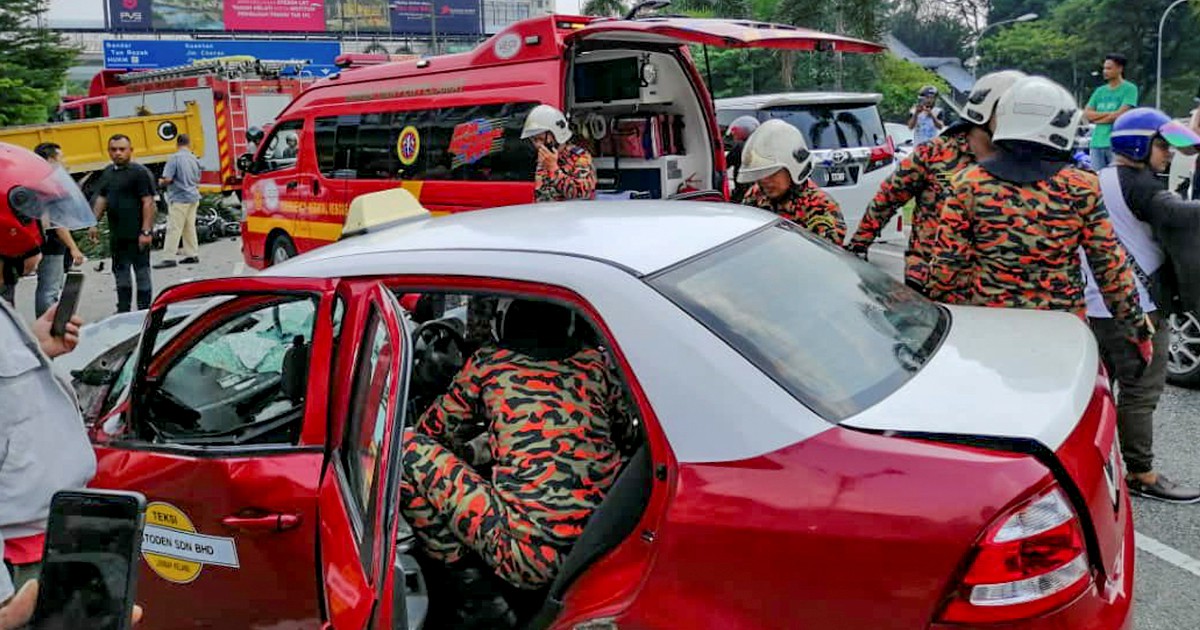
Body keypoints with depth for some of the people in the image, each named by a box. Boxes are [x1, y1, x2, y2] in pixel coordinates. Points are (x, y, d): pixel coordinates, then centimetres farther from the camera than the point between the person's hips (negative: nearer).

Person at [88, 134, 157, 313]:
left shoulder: (140, 172, -10)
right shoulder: (108, 173, 13)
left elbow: (148, 202, -16)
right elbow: (101, 199, 20)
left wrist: (146, 231, -21)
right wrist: (94, 223, 14)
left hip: (137, 234, -8)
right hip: (117, 235, 8)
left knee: (141, 272, 0)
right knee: (121, 272, 15)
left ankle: (144, 311, 8)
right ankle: (123, 311, 25)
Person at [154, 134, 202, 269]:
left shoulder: (175, 158, -13)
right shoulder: (194, 159, 8)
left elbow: (167, 179, -17)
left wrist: (161, 182, 4)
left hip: (179, 198, -7)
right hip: (193, 197, 7)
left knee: (174, 228, -7)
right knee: (189, 227, 13)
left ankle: (169, 258, -9)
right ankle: (192, 255, 16)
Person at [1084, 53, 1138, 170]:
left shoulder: (1129, 89, 0)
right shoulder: (1100, 91, 18)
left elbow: (1120, 114, -10)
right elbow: (1087, 114, 8)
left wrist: (1097, 118, 1)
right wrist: (1108, 113, -6)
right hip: (1097, 142, 6)